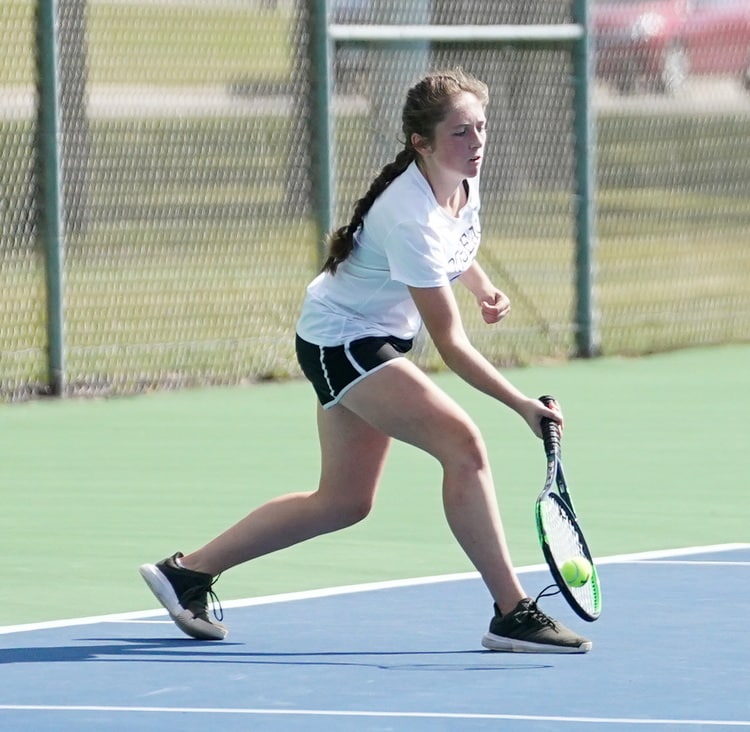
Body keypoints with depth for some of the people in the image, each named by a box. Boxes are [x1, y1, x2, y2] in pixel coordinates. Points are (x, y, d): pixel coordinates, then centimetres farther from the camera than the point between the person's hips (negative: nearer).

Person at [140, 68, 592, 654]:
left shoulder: (463, 178, -6)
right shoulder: (411, 219, -32)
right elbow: (451, 345, -30)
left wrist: (482, 286, 4)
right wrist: (523, 406, -35)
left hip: (378, 338, 10)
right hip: (341, 338, -10)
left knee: (344, 501, 15)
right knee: (462, 442, -26)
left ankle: (188, 572, 25)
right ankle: (513, 615, -23)